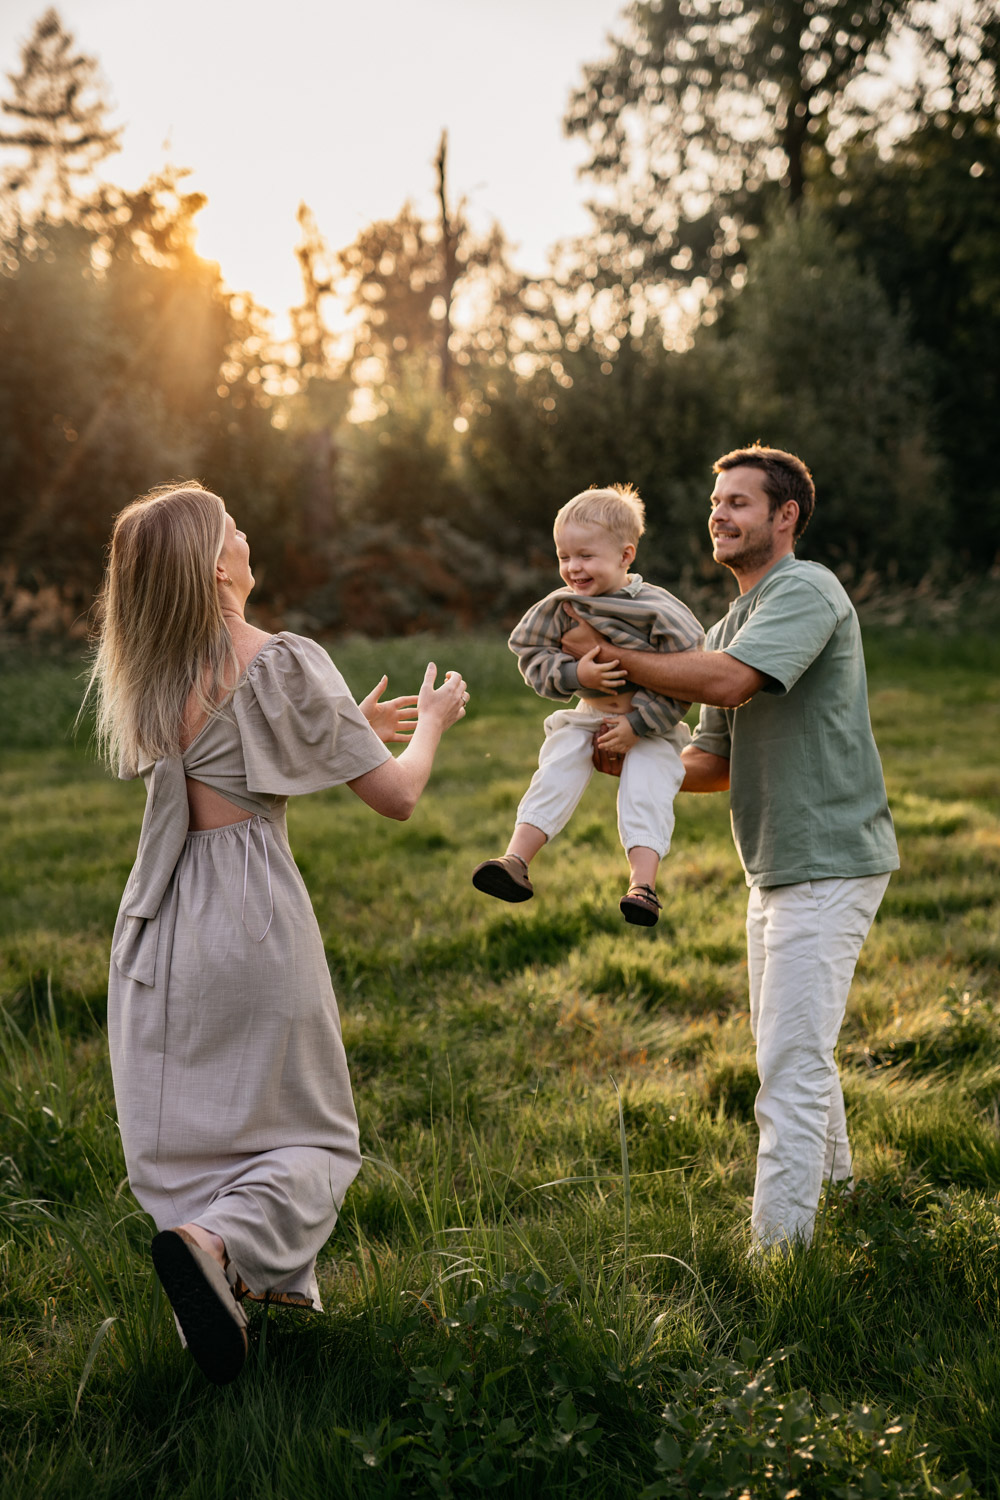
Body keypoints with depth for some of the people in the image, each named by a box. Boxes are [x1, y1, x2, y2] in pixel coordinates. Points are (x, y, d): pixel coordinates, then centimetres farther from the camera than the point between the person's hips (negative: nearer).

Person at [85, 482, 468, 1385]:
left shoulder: (143, 675, 7)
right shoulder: (283, 665, -12)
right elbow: (395, 796, -6)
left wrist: (355, 726, 30)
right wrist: (432, 722, 13)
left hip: (161, 923, 5)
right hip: (251, 920, -5)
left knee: (178, 1135, 15)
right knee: (310, 1139, 6)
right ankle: (222, 1239, -19)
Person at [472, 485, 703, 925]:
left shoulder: (657, 610, -15)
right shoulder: (561, 608, -3)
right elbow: (535, 658, -1)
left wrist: (636, 724, -20)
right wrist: (575, 674, -22)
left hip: (651, 725, -3)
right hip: (588, 717, 3)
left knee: (644, 789, -23)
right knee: (555, 772, -18)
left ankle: (642, 884, -26)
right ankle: (516, 860, -23)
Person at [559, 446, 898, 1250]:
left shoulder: (807, 590, -13)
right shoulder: (731, 624, 16)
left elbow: (728, 680, -30)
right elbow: (713, 761, 15)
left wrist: (613, 655, -20)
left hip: (828, 861, -10)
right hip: (776, 866, 10)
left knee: (791, 1061, -10)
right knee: (787, 1044, 22)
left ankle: (779, 1242, -5)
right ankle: (833, 1185, 41)